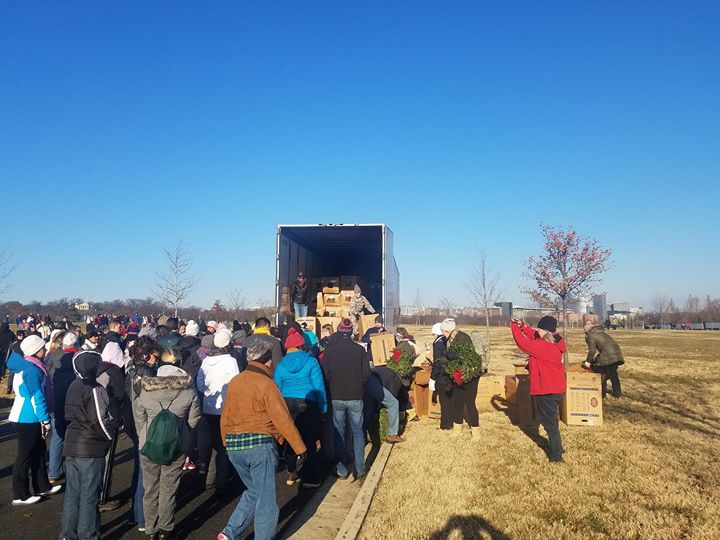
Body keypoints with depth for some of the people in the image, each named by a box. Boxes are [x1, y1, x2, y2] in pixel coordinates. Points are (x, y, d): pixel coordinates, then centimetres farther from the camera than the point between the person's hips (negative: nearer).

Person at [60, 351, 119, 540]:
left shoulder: (74, 386, 7)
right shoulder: (95, 389, -18)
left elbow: (70, 416, 15)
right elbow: (101, 421, -18)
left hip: (71, 446, 8)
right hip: (91, 450, -8)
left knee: (72, 492, 17)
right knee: (89, 496, 4)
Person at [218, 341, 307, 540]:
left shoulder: (234, 382, 8)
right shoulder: (266, 383, -12)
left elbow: (225, 416, 14)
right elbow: (282, 419, -14)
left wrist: (227, 443, 24)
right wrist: (301, 449, -10)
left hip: (234, 446, 7)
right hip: (260, 444, -7)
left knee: (253, 491, 22)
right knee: (265, 497, 8)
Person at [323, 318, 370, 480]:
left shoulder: (329, 349, -7)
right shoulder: (359, 349, -8)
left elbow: (325, 374, -4)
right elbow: (366, 374, -6)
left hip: (336, 398, 1)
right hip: (355, 397, 0)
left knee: (339, 433, 12)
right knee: (358, 432, 12)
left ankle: (342, 470, 15)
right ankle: (359, 469, 13)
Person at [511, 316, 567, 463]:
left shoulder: (543, 347, -26)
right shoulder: (555, 343, 2)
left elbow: (523, 343, -22)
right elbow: (534, 337, 12)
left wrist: (514, 327, -8)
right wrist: (523, 327, -1)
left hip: (546, 391, -9)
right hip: (556, 388, 9)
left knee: (549, 423, 4)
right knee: (551, 420, 24)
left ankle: (556, 456, 14)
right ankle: (557, 447, 39)